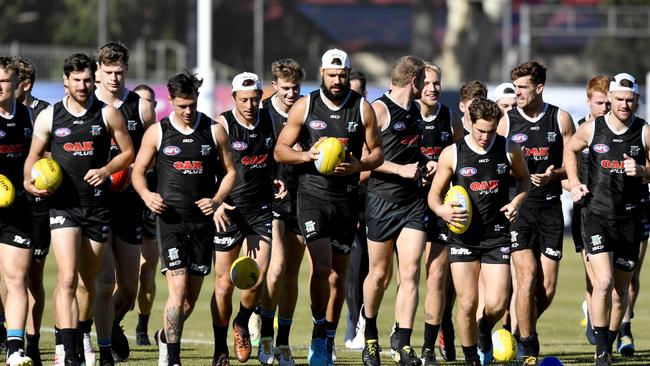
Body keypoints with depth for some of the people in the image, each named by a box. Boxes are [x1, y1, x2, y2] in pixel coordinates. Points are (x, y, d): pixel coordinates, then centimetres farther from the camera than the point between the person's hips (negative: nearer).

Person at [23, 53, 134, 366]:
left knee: (87, 281, 11)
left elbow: (128, 152, 10)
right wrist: (30, 181, -6)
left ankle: (79, 337, 33)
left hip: (97, 207, 2)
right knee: (67, 278, -16)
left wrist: (106, 170, -7)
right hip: (63, 205, -2)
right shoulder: (49, 117, 3)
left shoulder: (107, 114, 4)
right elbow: (34, 155, 13)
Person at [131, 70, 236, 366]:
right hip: (170, 217, -3)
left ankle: (166, 337, 35)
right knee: (178, 289, -15)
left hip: (202, 220, 3)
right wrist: (147, 195, -12)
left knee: (192, 295, 9)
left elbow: (230, 171, 13)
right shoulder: (157, 133, 3)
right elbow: (138, 171, 9)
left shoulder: (214, 131, 6)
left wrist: (217, 200, -4)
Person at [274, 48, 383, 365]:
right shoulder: (304, 106, 1)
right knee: (321, 266, -18)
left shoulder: (363, 109, 4)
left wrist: (359, 165, -11)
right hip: (312, 194, -2)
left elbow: (377, 152, 10)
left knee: (337, 273, 7)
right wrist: (307, 155, -15)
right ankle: (319, 333, -5)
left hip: (347, 198, 2)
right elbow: (280, 150, 4)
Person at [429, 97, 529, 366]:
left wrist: (516, 202, -2)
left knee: (496, 304, -8)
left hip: (497, 236, 1)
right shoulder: (452, 154, -3)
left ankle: (485, 331, 28)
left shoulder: (510, 150, 0)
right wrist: (442, 211, -18)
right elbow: (435, 194, 4)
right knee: (467, 304, -5)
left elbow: (525, 179, 18)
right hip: (463, 238, -1)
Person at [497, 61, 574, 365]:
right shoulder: (506, 122, 3)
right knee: (527, 278, -14)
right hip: (517, 206, -2)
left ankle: (522, 331, 28)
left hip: (550, 207, 2)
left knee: (547, 288, 0)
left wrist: (553, 175, -11)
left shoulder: (560, 119, 5)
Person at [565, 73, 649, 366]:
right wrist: (574, 182, 6)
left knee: (620, 290, 9)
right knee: (603, 282, -17)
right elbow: (570, 151, 20)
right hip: (596, 214, -1)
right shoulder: (592, 129, 0)